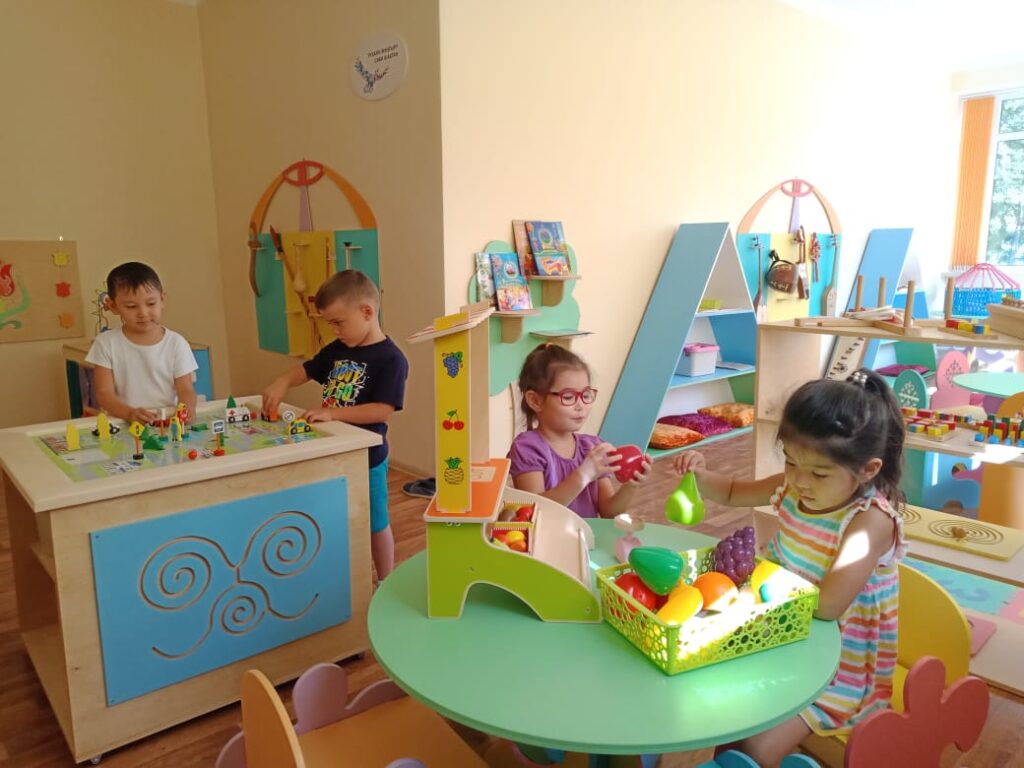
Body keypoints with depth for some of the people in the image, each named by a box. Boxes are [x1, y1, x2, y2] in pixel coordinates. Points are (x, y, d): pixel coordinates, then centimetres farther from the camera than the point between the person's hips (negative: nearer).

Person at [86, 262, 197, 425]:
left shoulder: (176, 343, 3)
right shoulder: (106, 343, 3)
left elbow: (186, 390, 1)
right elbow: (104, 393, -1)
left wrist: (186, 408, -23)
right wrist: (130, 413, -21)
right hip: (123, 424, 0)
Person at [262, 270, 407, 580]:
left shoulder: (390, 358, -20)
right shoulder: (337, 350, 4)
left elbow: (383, 411, -26)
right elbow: (305, 370, 16)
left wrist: (333, 412, -29)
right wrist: (281, 383, -5)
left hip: (366, 458, -7)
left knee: (375, 524, 10)